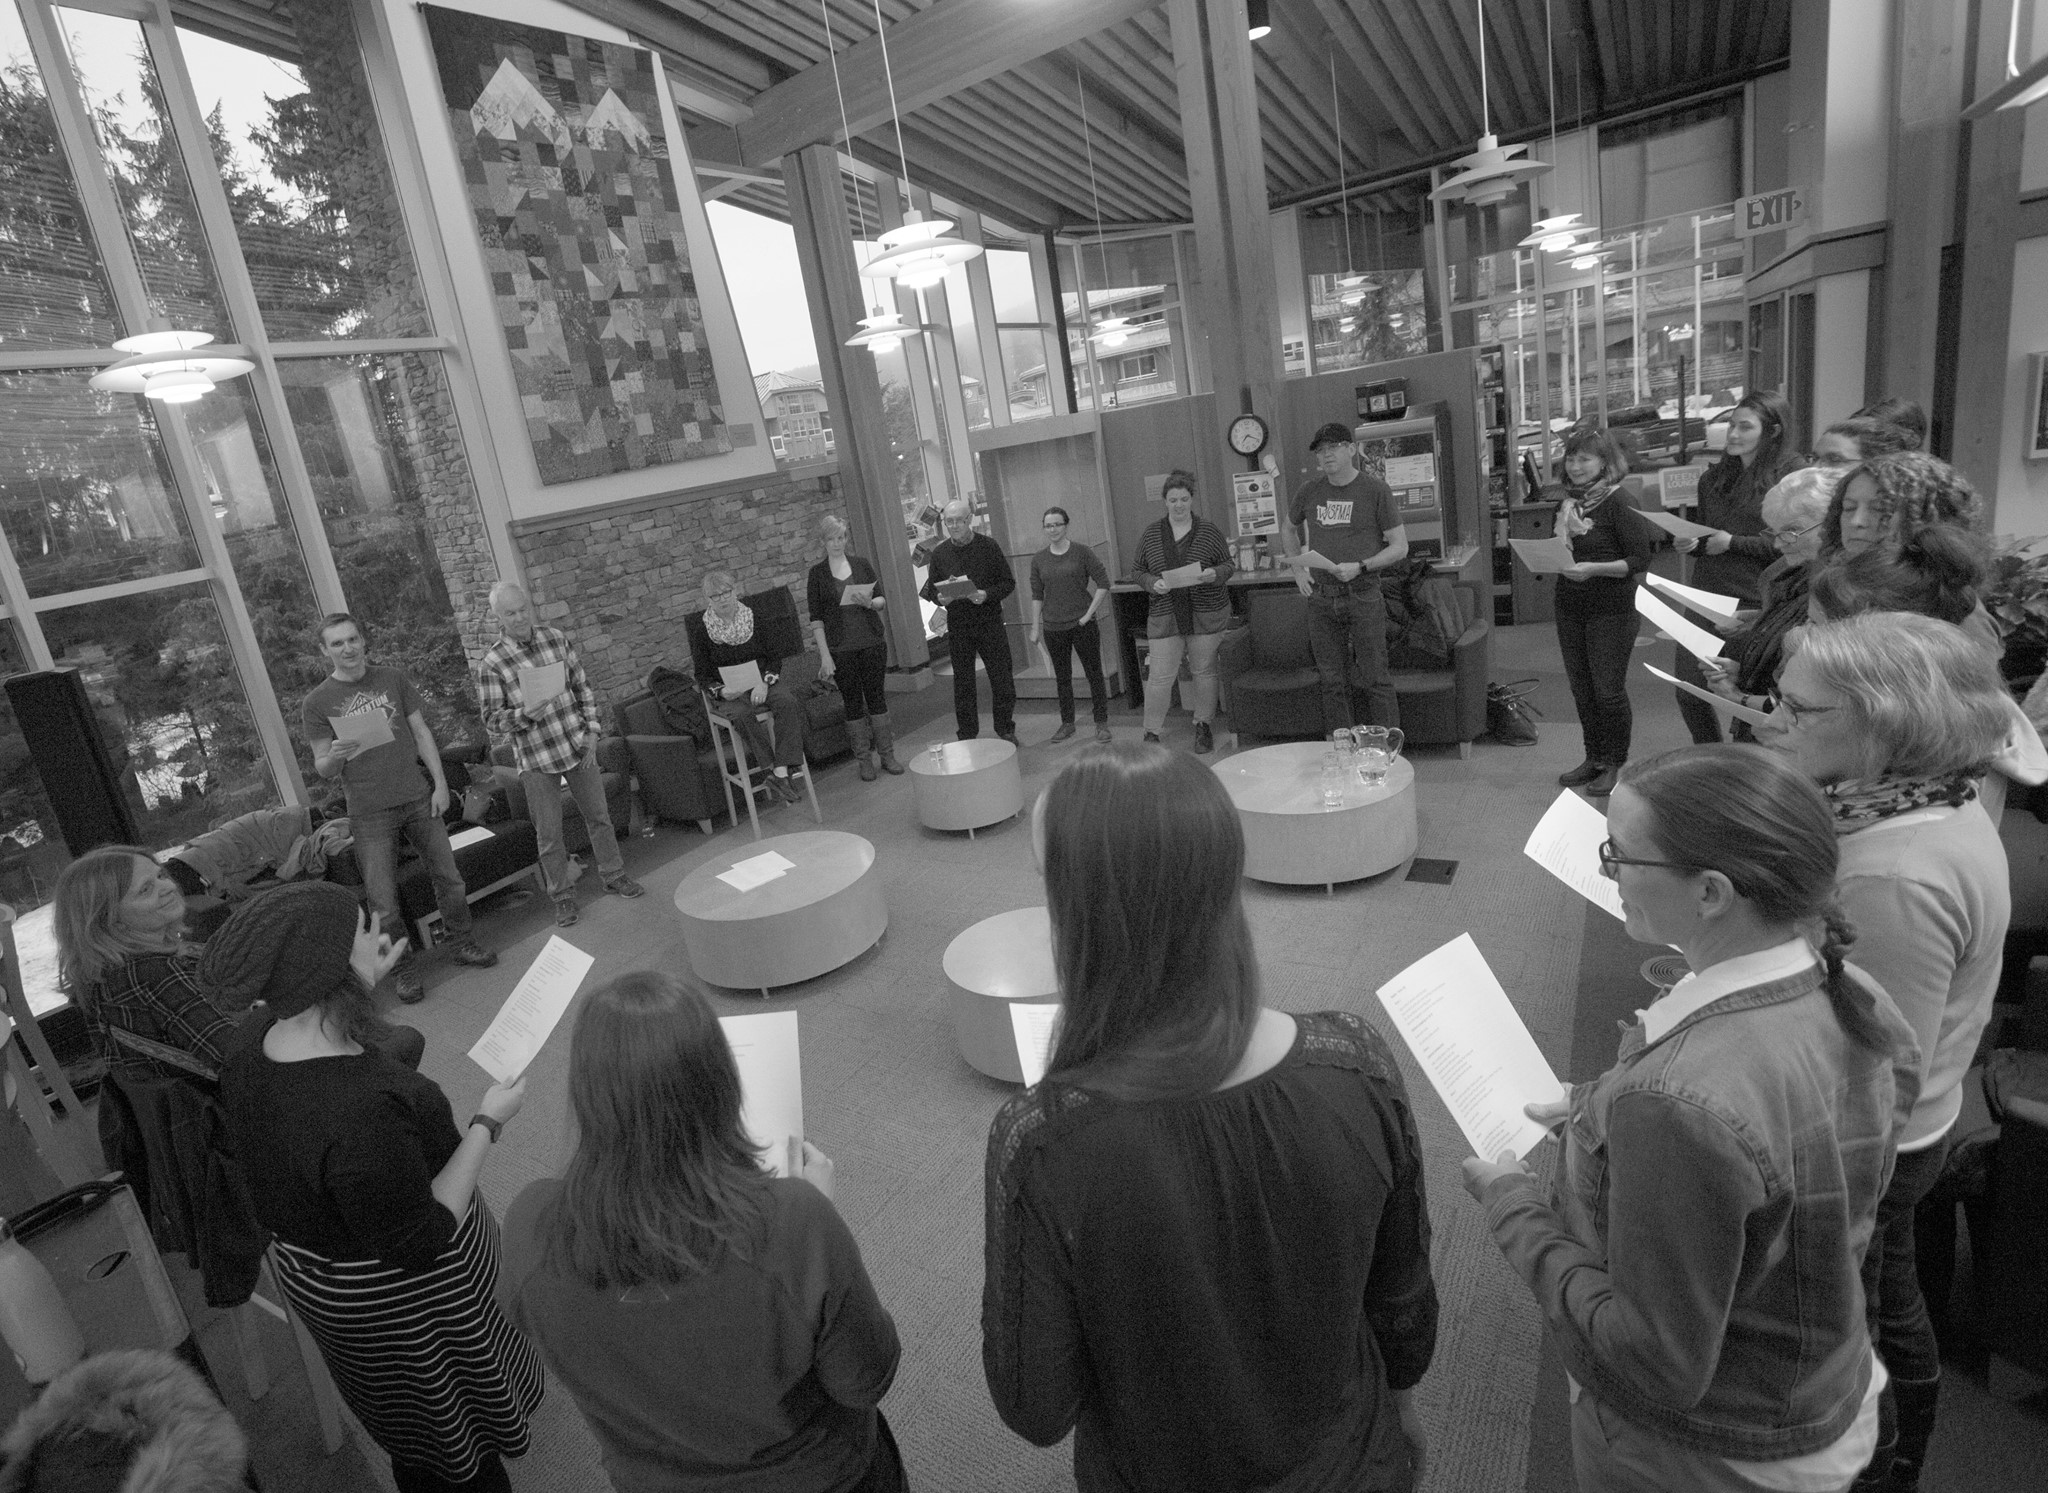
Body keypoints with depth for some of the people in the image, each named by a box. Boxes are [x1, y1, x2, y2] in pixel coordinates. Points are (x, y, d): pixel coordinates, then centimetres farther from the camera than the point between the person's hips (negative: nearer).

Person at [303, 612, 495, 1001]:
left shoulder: (393, 680, 6)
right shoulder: (317, 703, -1)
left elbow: (421, 733, 8)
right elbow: (322, 770, 2)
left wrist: (440, 784, 0)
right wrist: (335, 757, -22)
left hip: (418, 798, 2)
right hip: (370, 813, -2)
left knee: (449, 878, 8)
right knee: (383, 903, 0)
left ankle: (461, 943, 27)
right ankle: (404, 968, 17)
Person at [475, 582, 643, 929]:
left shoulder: (557, 638, 1)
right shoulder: (490, 664, -10)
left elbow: (584, 687, 7)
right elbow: (492, 721, -7)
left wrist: (591, 731, 1)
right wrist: (524, 714, -26)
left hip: (578, 746, 3)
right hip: (535, 760, -3)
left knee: (599, 816, 13)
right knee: (549, 835, 4)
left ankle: (614, 876, 30)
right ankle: (562, 897, 20)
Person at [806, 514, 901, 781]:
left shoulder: (862, 564, 7)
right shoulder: (817, 573, 1)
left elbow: (882, 600, 9)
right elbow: (816, 618, -2)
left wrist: (869, 603, -14)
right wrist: (825, 655, -9)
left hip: (872, 641, 2)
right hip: (840, 647, -1)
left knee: (875, 695, 5)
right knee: (852, 700, 3)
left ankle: (886, 754, 13)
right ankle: (864, 759, 12)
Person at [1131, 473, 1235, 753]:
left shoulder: (1209, 530, 2)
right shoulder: (1150, 533, 5)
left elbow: (1229, 565, 6)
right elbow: (1136, 571, 9)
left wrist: (1214, 574, -16)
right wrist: (1153, 583, -12)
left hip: (1207, 615, 0)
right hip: (1164, 617, 0)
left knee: (1204, 671, 7)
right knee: (1160, 675, -3)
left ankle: (1203, 726, 23)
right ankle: (1151, 733, 7)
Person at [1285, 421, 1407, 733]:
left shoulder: (1375, 490, -4)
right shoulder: (1309, 491, 7)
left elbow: (1400, 547, -3)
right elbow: (1288, 529, 26)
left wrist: (1360, 567, -17)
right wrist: (1297, 569, 12)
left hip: (1363, 596, -3)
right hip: (1321, 598, 4)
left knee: (1374, 679, -2)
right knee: (1332, 681, 8)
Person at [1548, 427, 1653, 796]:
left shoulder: (1620, 501, -10)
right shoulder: (1567, 502, 10)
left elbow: (1639, 561, -13)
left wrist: (1593, 568, -24)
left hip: (1612, 609, -6)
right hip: (1570, 607, 6)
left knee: (1608, 689, -1)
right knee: (1581, 687, 11)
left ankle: (1615, 764, 14)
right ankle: (1594, 758, 24)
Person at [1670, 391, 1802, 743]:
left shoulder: (1793, 475, -5)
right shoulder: (1715, 478, 13)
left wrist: (1734, 543, -15)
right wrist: (1692, 543, 3)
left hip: (1755, 604, -5)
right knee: (1689, 693, 6)